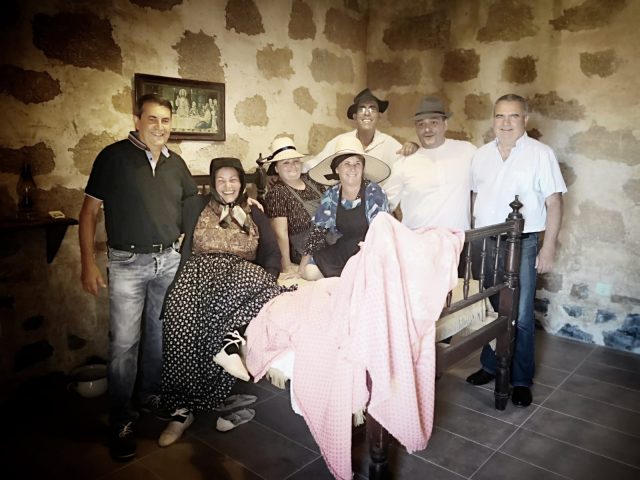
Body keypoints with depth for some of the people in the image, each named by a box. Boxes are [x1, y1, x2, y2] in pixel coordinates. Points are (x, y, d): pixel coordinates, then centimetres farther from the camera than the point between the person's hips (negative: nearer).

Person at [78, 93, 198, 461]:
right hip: (128, 263, -4)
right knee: (124, 342, -3)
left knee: (159, 333, 15)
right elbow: (90, 210, -4)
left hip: (169, 259, 5)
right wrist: (88, 262, -10)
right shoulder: (114, 156, -6)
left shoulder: (176, 162, 8)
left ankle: (151, 394, 35)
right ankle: (122, 420, 12)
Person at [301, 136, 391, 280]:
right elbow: (318, 229, 3)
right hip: (340, 250, 4)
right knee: (310, 271, -14)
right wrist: (304, 263, -5)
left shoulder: (375, 193, -11)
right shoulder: (331, 195, 1)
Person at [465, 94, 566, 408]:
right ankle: (490, 366, 31)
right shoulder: (481, 154, 8)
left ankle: (521, 379, 17)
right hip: (484, 243, 4)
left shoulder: (541, 154, -5)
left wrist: (548, 248, -10)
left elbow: (554, 203, -6)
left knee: (520, 316, 0)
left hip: (522, 243, -4)